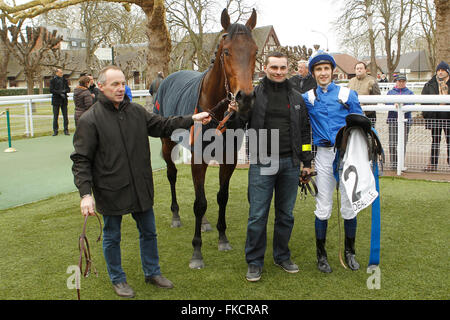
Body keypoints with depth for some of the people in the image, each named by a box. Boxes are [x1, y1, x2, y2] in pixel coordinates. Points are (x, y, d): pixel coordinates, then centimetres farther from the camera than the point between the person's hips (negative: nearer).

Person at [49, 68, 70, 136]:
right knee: (55, 116, 0)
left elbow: (68, 89, 9)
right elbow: (51, 90, -7)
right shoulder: (52, 81, 1)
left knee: (65, 115, 0)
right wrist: (60, 92, -17)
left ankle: (66, 130, 7)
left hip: (64, 100, 2)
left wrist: (64, 91, -12)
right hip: (56, 100, -2)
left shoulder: (64, 80, 10)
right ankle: (55, 131, 7)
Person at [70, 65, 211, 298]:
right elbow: (81, 160, -14)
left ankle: (152, 272, 38)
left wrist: (191, 119, 4)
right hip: (110, 192, -5)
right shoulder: (90, 120, -13)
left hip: (141, 188, 5)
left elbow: (161, 126, 13)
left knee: (149, 232, 18)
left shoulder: (136, 111, 2)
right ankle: (117, 279, 34)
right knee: (112, 238, 13)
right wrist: (85, 194, -21)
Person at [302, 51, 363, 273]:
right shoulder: (307, 98, 6)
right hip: (323, 156, 0)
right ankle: (321, 254, 19)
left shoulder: (348, 95, 4)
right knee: (323, 207, 4)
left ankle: (349, 252, 24)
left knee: (349, 206, 6)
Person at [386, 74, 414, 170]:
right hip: (393, 119, 0)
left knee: (403, 142, -2)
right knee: (393, 142, -5)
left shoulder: (409, 93, 15)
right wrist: (394, 104, -22)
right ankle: (393, 163, 1)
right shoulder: (390, 92, 15)